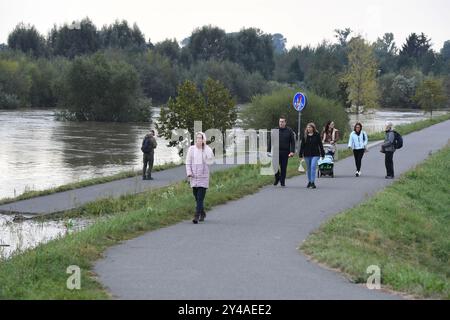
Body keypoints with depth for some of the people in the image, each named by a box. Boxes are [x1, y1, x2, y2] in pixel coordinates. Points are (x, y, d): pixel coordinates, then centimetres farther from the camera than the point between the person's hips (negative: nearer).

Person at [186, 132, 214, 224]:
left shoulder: (206, 149, -2)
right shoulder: (191, 149, 3)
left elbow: (210, 159, -19)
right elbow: (188, 162, 5)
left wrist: (205, 145, -17)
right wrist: (189, 173, -7)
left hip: (203, 176, -3)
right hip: (194, 176, 3)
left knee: (200, 197, -11)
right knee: (196, 197, 12)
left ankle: (197, 216, -14)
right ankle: (202, 213, 31)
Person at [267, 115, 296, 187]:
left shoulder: (289, 131, 5)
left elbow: (293, 142, 4)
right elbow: (270, 141, 10)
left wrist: (292, 151, -6)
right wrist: (268, 151, 3)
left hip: (285, 152, 0)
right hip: (276, 151, 0)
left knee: (284, 168, 3)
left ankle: (283, 182, 13)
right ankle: (277, 178, 13)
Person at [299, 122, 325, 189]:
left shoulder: (317, 135, -2)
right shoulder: (305, 136, 4)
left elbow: (320, 145, 2)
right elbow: (302, 146, 7)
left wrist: (322, 154, 2)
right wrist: (300, 155, 5)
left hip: (315, 155, -3)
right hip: (307, 155, 3)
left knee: (313, 167, -15)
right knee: (308, 168, 12)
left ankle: (313, 182, -14)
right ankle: (309, 181, 28)